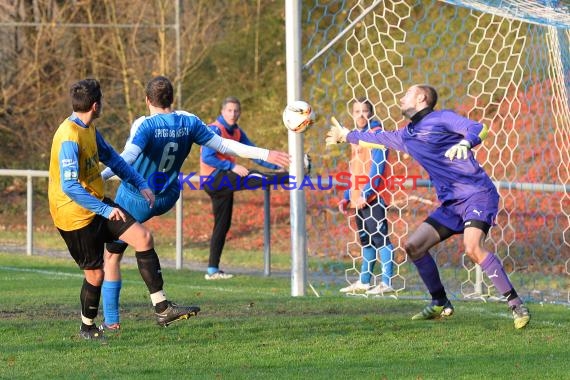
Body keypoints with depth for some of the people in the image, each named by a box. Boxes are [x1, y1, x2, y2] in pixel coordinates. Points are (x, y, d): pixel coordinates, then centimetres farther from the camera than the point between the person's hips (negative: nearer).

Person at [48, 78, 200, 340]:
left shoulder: (89, 129, 6)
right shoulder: (69, 137, -26)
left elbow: (111, 157, 20)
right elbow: (69, 186, -31)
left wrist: (140, 184, 16)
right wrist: (106, 210, -28)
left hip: (98, 204, 9)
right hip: (76, 214, -9)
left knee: (143, 237, -4)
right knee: (95, 273, -1)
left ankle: (162, 308, -4)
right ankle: (87, 328, 24)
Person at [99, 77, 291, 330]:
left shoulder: (145, 125, -22)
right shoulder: (187, 122, -7)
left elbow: (127, 158, -36)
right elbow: (222, 145, -3)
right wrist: (265, 155, 4)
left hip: (135, 201, -5)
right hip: (166, 200, 5)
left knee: (112, 257, 6)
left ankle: (111, 321, 4)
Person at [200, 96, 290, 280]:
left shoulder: (237, 132, 15)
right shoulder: (215, 130, -11)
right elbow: (206, 157, -20)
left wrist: (276, 167, 3)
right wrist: (232, 166, -25)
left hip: (223, 181, 9)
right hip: (214, 178, -9)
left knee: (222, 226, 8)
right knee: (253, 179, -24)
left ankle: (212, 270, 10)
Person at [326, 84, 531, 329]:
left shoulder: (441, 118, -2)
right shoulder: (407, 135, 20)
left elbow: (478, 129, -16)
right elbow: (378, 139, 39)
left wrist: (465, 143, -37)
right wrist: (347, 136, 50)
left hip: (477, 194, -8)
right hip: (451, 204, 8)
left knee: (473, 248, -29)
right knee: (413, 246, 3)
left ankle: (516, 305, -25)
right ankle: (440, 304, 16)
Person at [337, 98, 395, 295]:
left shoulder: (376, 133, -7)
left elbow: (378, 167, -15)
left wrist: (367, 193, -19)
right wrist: (347, 197, 20)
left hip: (372, 197, -9)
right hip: (359, 198, 9)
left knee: (380, 239, -11)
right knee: (365, 240, 13)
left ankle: (387, 283, -14)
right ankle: (364, 281, 19)